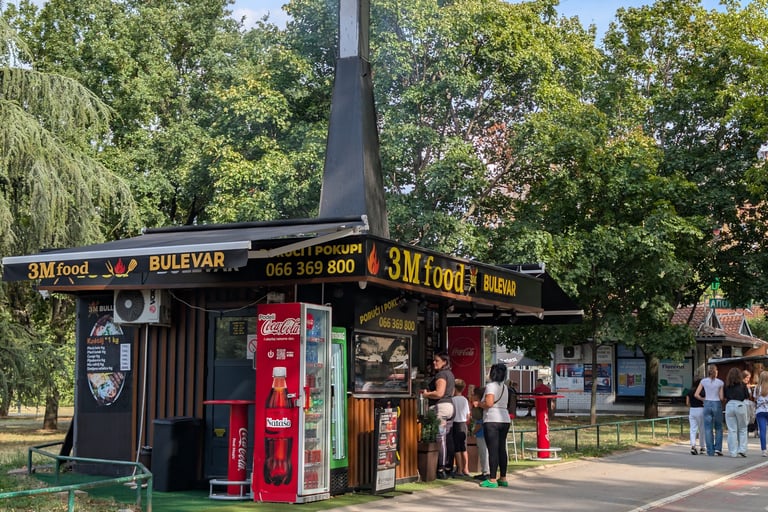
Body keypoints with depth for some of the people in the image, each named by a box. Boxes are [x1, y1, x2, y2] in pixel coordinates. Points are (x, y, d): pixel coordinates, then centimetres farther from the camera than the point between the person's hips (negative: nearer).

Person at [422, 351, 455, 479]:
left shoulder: (441, 374, -12)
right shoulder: (450, 374, 20)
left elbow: (439, 393, -22)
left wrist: (426, 394, -9)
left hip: (440, 406, -10)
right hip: (450, 405, 10)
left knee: (441, 439, -10)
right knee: (448, 438, 10)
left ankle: (441, 470, -12)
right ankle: (449, 467, 13)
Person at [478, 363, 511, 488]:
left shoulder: (491, 385, -9)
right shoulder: (504, 387, 17)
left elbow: (489, 403, -20)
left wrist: (478, 404, -2)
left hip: (492, 420, -8)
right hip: (505, 419, 8)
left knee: (492, 450, -7)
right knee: (502, 449, 11)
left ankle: (492, 480, -7)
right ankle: (503, 478, 14)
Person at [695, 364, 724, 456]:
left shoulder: (704, 381, 0)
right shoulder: (720, 382, -2)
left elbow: (696, 395, -3)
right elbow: (721, 397, -3)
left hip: (707, 404, 1)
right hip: (717, 404, -1)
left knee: (708, 429, 4)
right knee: (718, 428, 13)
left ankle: (710, 451, 3)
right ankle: (718, 448, 2)